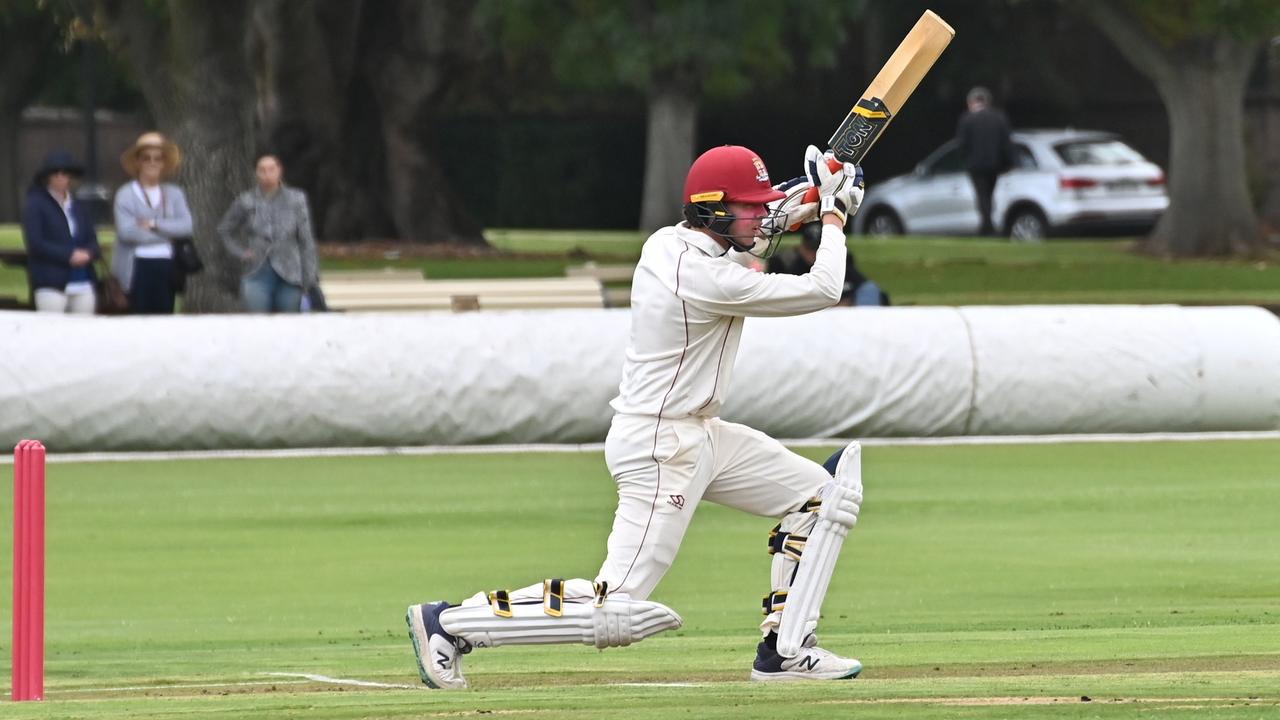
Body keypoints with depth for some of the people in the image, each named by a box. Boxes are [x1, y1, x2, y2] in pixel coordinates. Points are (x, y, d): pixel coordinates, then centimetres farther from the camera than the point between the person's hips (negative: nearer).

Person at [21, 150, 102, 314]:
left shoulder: (79, 208, 19)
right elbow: (35, 243, -8)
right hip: (51, 283, -5)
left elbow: (93, 241, 17)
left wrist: (88, 253, -8)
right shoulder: (35, 205, 2)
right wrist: (69, 255, -15)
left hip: (84, 284, 5)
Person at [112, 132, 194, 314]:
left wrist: (154, 224, -12)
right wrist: (167, 233, -7)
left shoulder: (174, 194, 11)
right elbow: (126, 230, -14)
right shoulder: (126, 194, 0)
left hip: (167, 267, 3)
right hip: (139, 267, -3)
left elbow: (186, 226, -3)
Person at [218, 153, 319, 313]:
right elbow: (224, 229, 18)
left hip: (289, 276, 1)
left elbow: (306, 240, 5)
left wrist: (310, 277, 1)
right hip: (258, 274, -1)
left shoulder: (296, 199, 3)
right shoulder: (246, 201, 3)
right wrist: (241, 252, 4)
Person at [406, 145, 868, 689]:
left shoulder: (665, 243, 3)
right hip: (661, 449, -10)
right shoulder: (708, 281, -24)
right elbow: (822, 291, -16)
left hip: (698, 434, 10)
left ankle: (782, 651, 15)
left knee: (822, 498, 12)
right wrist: (834, 215, -1)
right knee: (615, 612, -12)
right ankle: (448, 623, -5)